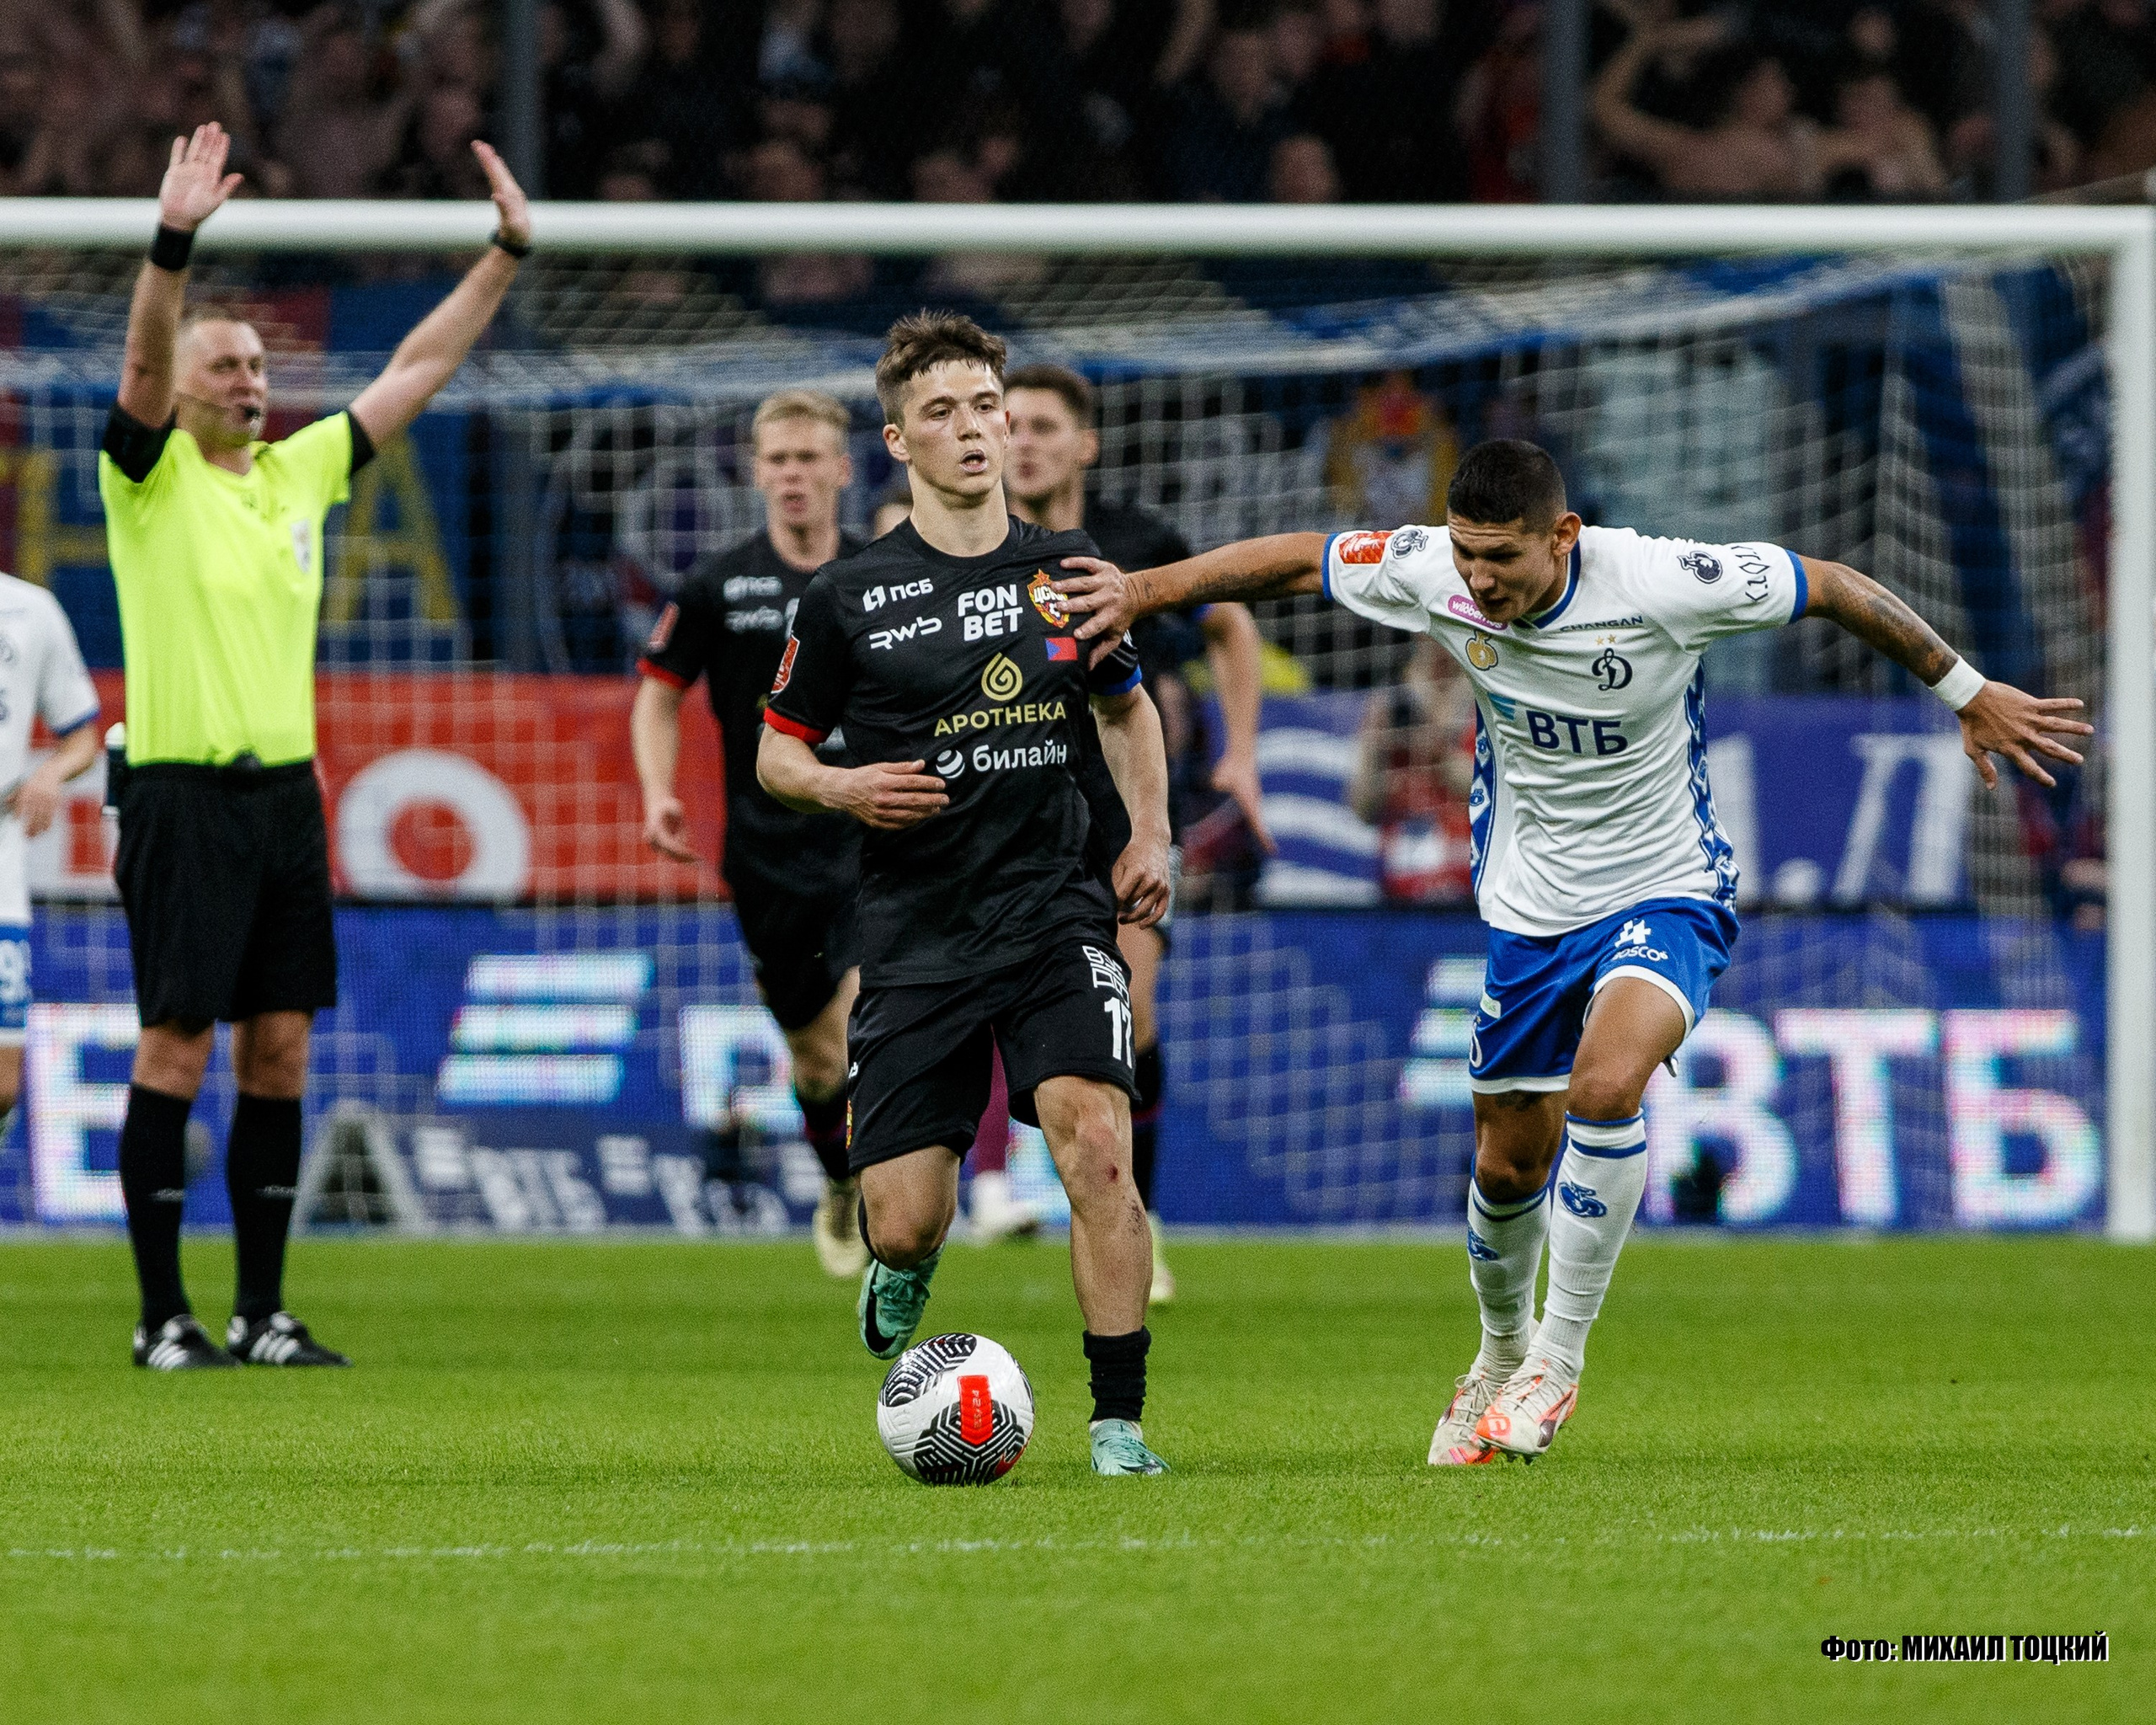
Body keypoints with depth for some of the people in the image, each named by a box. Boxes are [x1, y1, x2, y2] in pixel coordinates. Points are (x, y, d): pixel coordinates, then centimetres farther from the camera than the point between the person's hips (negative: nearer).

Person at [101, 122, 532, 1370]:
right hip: (185, 795, -6)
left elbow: (421, 368, 16)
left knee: (280, 1051, 5)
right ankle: (164, 1318, -1)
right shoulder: (151, 478, -3)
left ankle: (264, 1315, 10)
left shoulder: (299, 472, 13)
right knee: (178, 1046, -5)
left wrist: (508, 254, 11)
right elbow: (143, 361, -22)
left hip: (286, 791, 6)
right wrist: (175, 239, -36)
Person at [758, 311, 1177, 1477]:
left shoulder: (1070, 574, 6)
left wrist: (1150, 835, 11)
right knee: (905, 1224, -6)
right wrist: (842, 787, -12)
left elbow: (1125, 706, 24)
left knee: (1094, 1138, -23)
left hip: (1057, 911, 1)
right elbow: (775, 752, 9)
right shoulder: (848, 600, 0)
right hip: (916, 933, -1)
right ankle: (901, 1284, 34)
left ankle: (1119, 1424, -14)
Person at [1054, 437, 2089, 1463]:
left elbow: (1836, 590, -13)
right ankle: (1502, 1354, 40)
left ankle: (1560, 1355, -13)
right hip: (1531, 908, 4)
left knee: (1605, 1084, -30)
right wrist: (1142, 592, 0)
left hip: (1665, 893, -4)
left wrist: (1969, 696, -5)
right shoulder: (1434, 576, -15)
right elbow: (1292, 561, 1)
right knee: (1509, 1163, 9)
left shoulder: (1660, 584, -26)